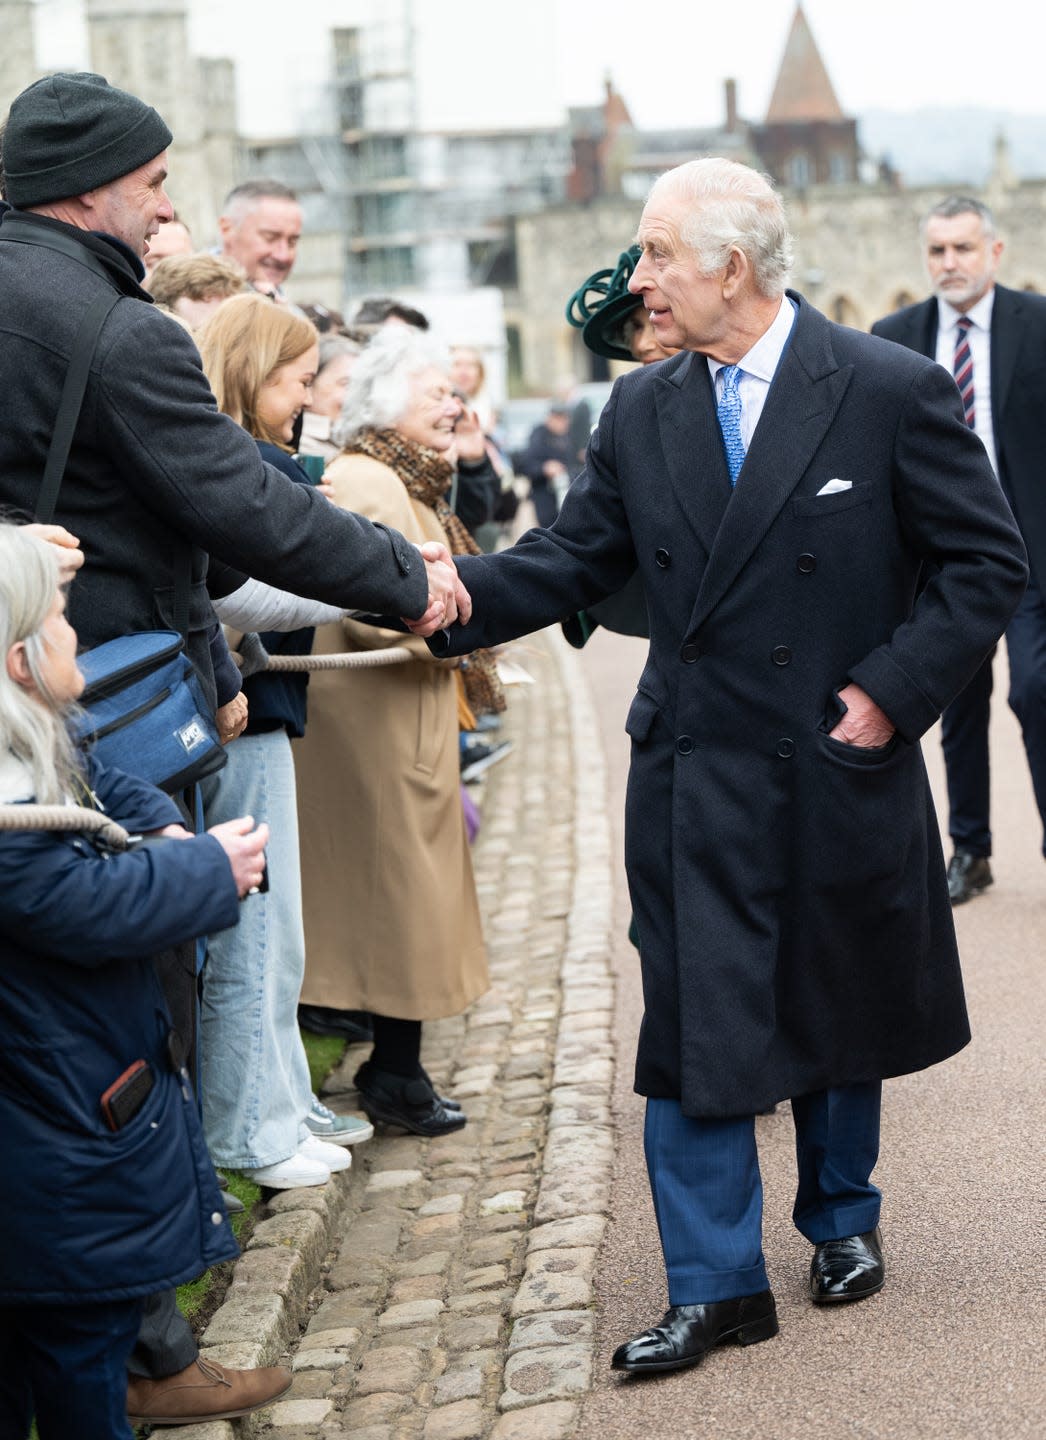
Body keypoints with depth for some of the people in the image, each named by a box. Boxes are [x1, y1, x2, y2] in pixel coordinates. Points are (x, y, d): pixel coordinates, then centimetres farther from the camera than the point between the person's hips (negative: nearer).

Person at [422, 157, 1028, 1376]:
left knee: (836, 1014, 16)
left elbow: (987, 560, -7)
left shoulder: (890, 391, -9)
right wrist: (440, 594, -13)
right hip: (693, 778, 2)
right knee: (692, 1028, 0)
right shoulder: (641, 413, 3)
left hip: (840, 770, -2)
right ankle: (715, 1285, 11)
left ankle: (842, 1219, 39)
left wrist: (895, 689, -14)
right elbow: (570, 561, 2)